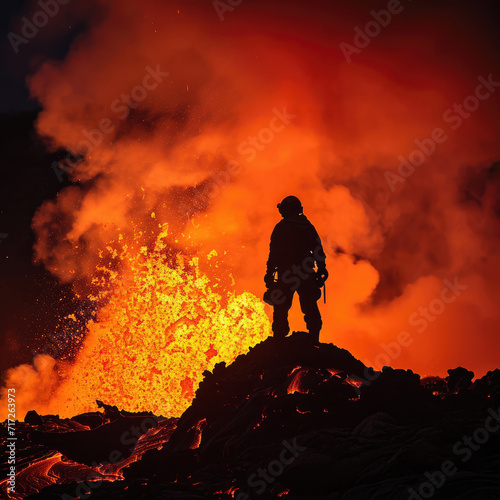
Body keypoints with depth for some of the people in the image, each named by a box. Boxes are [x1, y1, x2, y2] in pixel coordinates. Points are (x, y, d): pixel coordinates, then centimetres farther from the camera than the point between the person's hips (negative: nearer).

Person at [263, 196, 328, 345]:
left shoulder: (281, 227, -5)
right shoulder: (308, 226, 7)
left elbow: (274, 253, -8)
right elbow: (319, 250, 7)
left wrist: (269, 274, -5)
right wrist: (321, 270, 13)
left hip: (286, 274, -3)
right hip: (306, 274, 3)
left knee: (281, 307, 5)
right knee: (310, 307, 12)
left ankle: (279, 340, 4)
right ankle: (314, 339, 11)